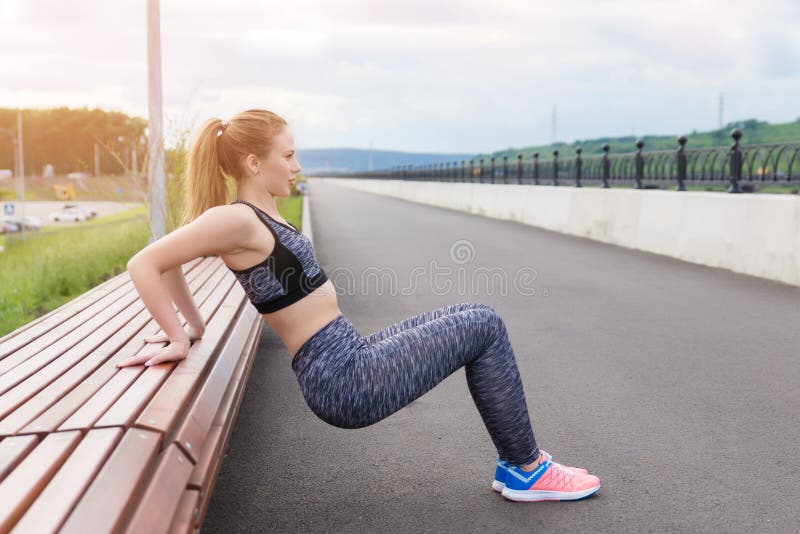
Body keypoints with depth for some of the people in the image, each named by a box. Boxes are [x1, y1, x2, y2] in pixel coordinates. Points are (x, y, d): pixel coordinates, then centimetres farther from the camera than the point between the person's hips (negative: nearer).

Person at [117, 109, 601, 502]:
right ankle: (527, 469, 11)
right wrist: (180, 340, -14)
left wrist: (195, 326, 14)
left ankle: (515, 460, 21)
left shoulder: (256, 217, 10)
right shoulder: (237, 219, -16)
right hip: (346, 381, -9)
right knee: (485, 328, -4)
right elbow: (144, 265, -19)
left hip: (349, 362, 9)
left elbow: (173, 266, 20)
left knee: (476, 319, 14)